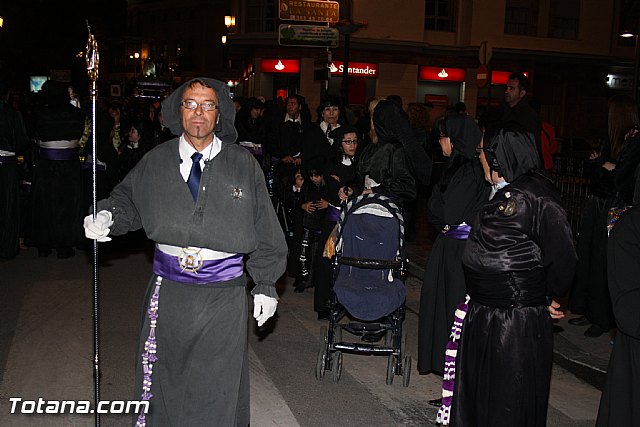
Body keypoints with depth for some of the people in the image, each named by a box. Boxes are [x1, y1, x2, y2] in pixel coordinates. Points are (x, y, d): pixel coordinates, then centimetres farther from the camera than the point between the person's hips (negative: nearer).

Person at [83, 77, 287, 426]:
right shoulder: (156, 162, 4)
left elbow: (265, 230, 1)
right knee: (163, 375, 13)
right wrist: (106, 218, -10)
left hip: (223, 294, -1)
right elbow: (128, 198, 13)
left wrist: (266, 285, 1)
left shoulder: (243, 165, -1)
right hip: (168, 289, 2)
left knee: (219, 385, 7)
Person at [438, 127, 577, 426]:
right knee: (476, 393, 20)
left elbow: (562, 255, -18)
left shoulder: (536, 194, -19)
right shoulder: (500, 193, 10)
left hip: (518, 322, -9)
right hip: (483, 314, 9)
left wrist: (548, 298, -4)